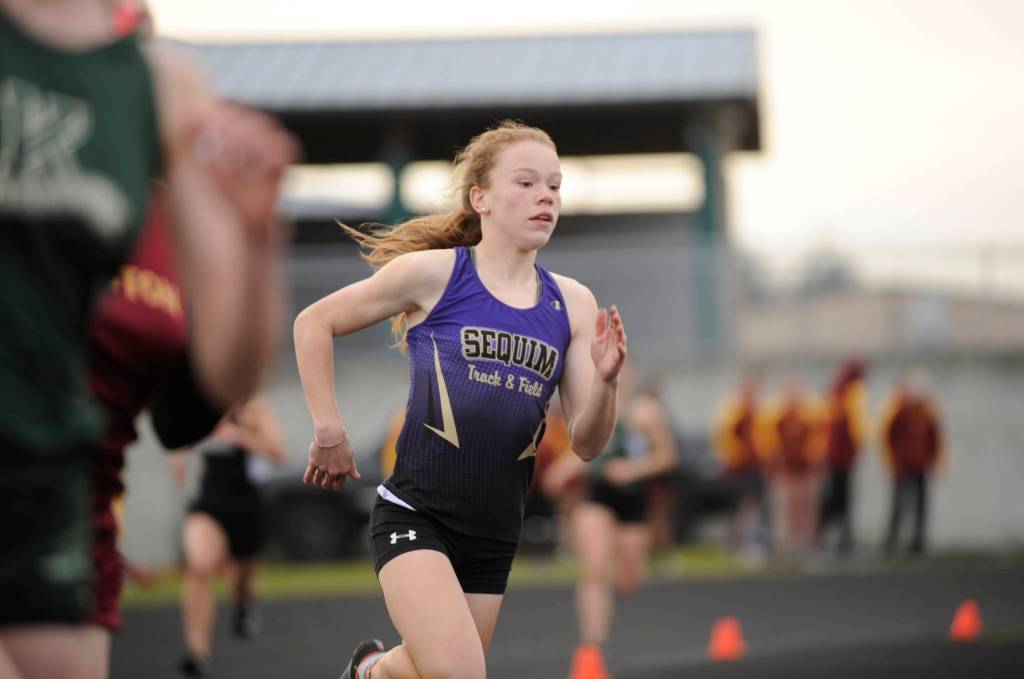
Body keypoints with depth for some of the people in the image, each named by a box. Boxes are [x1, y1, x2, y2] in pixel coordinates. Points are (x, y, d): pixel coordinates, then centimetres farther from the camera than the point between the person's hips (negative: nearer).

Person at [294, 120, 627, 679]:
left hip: (494, 532, 5)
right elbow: (313, 323, 4)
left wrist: (605, 381, -15)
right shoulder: (432, 272, -5)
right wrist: (330, 435, 1)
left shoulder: (572, 304, 5)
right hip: (416, 513, -5)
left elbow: (586, 443, 4)